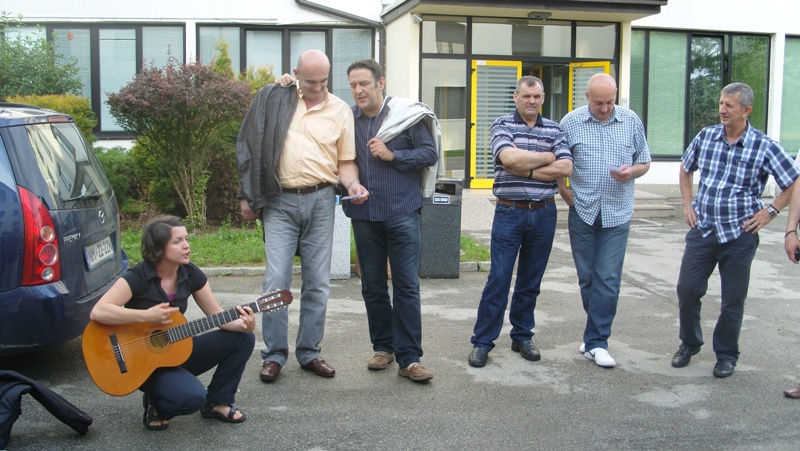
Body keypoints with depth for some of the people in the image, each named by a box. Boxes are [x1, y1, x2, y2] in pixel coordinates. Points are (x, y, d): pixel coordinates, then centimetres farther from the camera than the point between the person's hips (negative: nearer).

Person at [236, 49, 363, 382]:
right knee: (276, 281, -4)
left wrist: (353, 185, -14)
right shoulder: (271, 99, 2)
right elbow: (249, 147, 5)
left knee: (318, 283, 6)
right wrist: (247, 196, 2)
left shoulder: (340, 110, 5)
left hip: (320, 201, 2)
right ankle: (274, 354, 8)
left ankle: (309, 352, 19)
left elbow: (345, 161, 7)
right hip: (279, 201, -1)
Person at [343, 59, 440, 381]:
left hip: (402, 213, -4)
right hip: (363, 215, 4)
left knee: (406, 287, -3)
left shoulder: (408, 115, -2)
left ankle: (409, 358, 2)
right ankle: (383, 347, 25)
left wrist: (393, 155, -12)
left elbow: (430, 153, -3)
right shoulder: (347, 119, 7)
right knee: (372, 287, 11)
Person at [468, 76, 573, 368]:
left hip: (544, 214, 3)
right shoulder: (502, 124, 0)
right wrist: (547, 158, -8)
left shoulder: (554, 129, 8)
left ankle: (522, 337, 25)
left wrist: (527, 171, -13)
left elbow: (566, 168, -6)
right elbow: (509, 158, -19)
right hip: (509, 213, -3)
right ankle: (482, 342, 6)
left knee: (531, 281, 12)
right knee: (498, 280, -2)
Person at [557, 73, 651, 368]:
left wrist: (631, 172, -11)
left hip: (617, 214, 0)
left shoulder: (632, 122, 4)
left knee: (608, 279, -4)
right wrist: (565, 193, -4)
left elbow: (644, 162, 10)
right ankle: (600, 329, 27)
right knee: (586, 277, 9)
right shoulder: (570, 122, 0)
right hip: (582, 212, 1)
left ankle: (595, 341, 1)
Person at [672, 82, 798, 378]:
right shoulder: (705, 136, 2)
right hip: (702, 229, 3)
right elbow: (685, 168, 20)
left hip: (739, 235, -3)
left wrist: (770, 212, -5)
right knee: (687, 289, 4)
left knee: (733, 299, 8)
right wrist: (687, 203, 11)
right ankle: (689, 343, 27)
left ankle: (726, 354, 25)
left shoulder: (764, 146, -8)